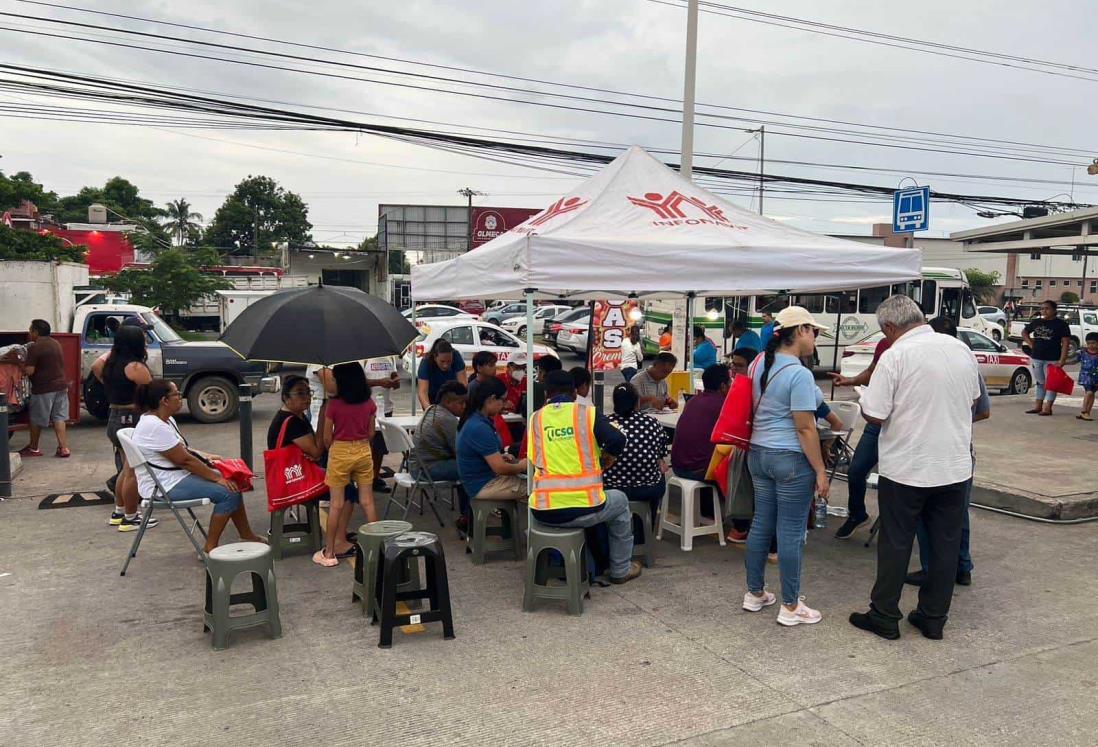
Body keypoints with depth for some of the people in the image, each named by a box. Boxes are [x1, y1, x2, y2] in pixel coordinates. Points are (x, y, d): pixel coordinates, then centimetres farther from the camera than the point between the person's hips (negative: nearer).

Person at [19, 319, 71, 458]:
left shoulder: (35, 347, -14)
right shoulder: (56, 344, 11)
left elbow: (29, 371, -18)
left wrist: (21, 364, 0)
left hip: (43, 388, -6)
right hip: (61, 385, 7)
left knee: (37, 420, 10)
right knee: (59, 418, 8)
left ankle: (33, 448, 24)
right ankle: (64, 448, 1)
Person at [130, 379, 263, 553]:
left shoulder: (166, 420, 9)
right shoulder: (154, 426, -23)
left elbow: (182, 450, 20)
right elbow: (184, 460, -22)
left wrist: (206, 457, 4)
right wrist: (217, 478, -17)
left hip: (178, 475, 11)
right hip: (165, 486, -11)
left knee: (232, 484, 7)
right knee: (228, 492, -19)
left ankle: (247, 536, 12)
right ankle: (210, 548, -9)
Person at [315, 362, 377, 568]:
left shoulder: (334, 405, -13)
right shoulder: (369, 404, -2)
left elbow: (326, 438, -7)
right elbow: (371, 433, 6)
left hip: (340, 453, -3)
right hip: (363, 451, 4)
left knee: (336, 504, 4)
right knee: (367, 502, 11)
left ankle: (329, 552, 12)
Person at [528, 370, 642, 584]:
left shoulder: (536, 418, 6)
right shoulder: (587, 413, -1)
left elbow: (534, 459, 10)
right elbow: (618, 440, -11)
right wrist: (606, 455, 11)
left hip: (543, 512, 2)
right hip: (583, 509, -2)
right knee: (620, 501, 30)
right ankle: (620, 570, 37)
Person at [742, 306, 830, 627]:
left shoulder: (760, 365, 7)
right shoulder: (800, 374, -18)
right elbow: (805, 427, -18)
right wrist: (820, 471, -13)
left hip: (758, 453, 8)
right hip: (790, 459, -8)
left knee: (761, 525, 15)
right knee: (790, 533, 1)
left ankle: (754, 594, 26)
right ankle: (790, 607, 12)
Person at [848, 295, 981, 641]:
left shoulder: (895, 356, -16)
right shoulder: (961, 349, 2)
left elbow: (874, 415, -17)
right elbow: (973, 399, 16)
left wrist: (865, 399, 3)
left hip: (906, 468, -5)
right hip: (955, 466, 5)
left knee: (895, 544, 7)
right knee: (945, 543, 13)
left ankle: (884, 616, 17)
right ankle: (934, 618, 23)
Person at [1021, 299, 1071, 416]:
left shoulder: (1061, 324, -5)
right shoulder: (1036, 322, 8)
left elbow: (1065, 343, -10)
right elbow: (1024, 332, 25)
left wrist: (1062, 360, -17)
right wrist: (1031, 344, 9)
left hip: (1052, 359, -5)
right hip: (1037, 358, 5)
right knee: (1040, 383, 14)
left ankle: (1047, 408, 3)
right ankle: (1038, 406, 19)